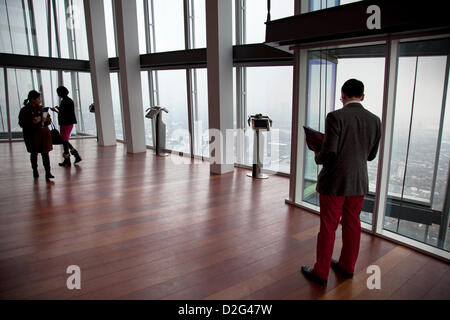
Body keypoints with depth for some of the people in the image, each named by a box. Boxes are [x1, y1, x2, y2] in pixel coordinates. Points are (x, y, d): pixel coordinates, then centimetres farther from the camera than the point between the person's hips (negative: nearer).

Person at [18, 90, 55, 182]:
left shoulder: (41, 108, 7)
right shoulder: (24, 110, -4)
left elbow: (49, 120, 11)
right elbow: (22, 123, -8)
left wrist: (46, 119, -12)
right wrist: (32, 122, -23)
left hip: (44, 134, 2)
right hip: (32, 135, -2)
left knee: (45, 153, -5)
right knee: (34, 153, 13)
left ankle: (48, 172, -6)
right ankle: (35, 171, 30)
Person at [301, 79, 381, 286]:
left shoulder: (335, 117, -16)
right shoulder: (374, 120, 2)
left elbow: (329, 153, -20)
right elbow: (371, 155, 10)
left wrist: (317, 156, 0)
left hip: (334, 182, -5)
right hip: (359, 183, 6)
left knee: (328, 228, 5)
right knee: (352, 225, 18)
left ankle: (321, 273, 18)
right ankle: (347, 266, 35)